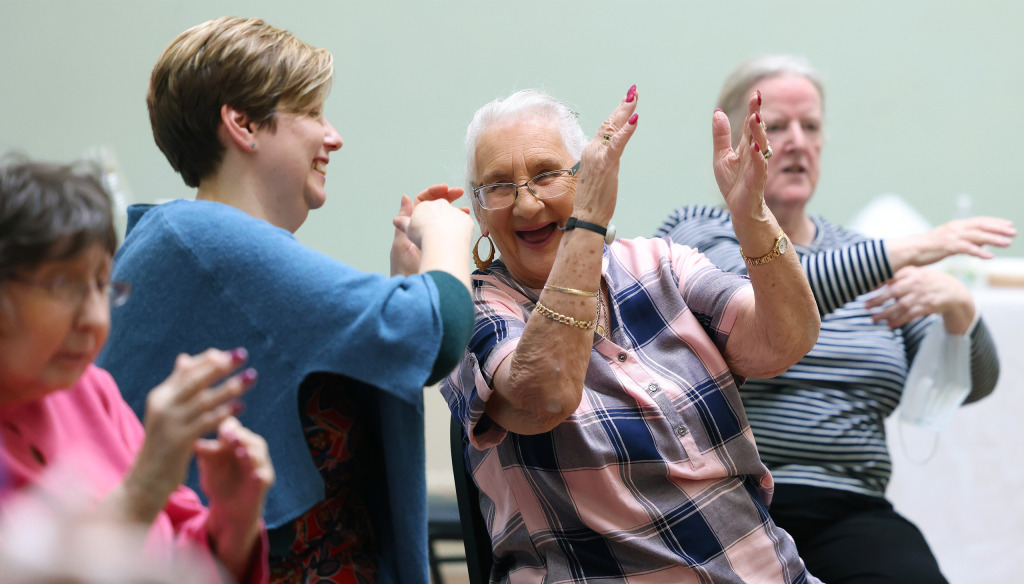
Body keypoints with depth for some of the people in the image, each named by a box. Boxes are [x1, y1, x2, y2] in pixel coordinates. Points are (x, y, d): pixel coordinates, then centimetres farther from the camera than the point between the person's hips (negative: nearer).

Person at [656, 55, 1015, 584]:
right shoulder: (694, 233, 8)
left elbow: (971, 383, 11)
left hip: (849, 515, 4)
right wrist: (901, 253, -24)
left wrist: (958, 308, -11)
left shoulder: (859, 258, 20)